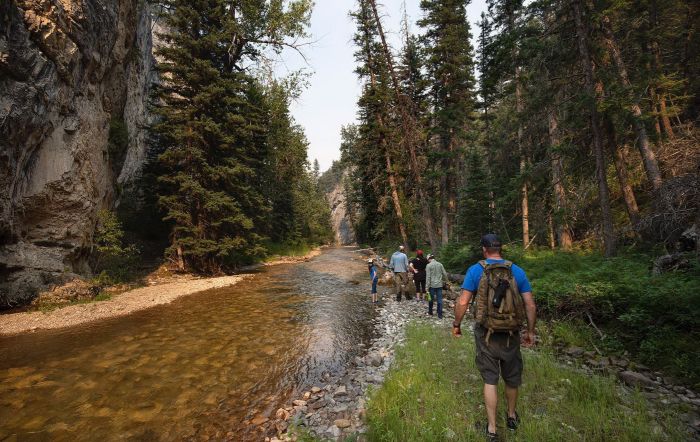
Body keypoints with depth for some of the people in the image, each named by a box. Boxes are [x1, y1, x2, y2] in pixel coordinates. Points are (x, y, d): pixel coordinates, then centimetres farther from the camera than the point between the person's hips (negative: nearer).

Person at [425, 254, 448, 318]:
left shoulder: (428, 265, -8)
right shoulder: (440, 264, 3)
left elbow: (428, 277, -12)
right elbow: (444, 274, 6)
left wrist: (427, 286, -8)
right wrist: (445, 281, 22)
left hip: (432, 285, -3)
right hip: (439, 285, 3)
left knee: (431, 299, 14)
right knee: (439, 300, 4)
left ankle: (430, 312, 27)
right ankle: (440, 315, 4)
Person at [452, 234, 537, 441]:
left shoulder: (475, 270, -10)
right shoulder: (517, 271, -4)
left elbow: (462, 302, -13)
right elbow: (530, 305, -4)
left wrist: (456, 325, 0)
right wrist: (530, 332, 8)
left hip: (486, 334, -2)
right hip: (511, 335, 2)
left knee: (490, 379, 13)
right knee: (512, 377, 23)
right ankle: (512, 416, 45)